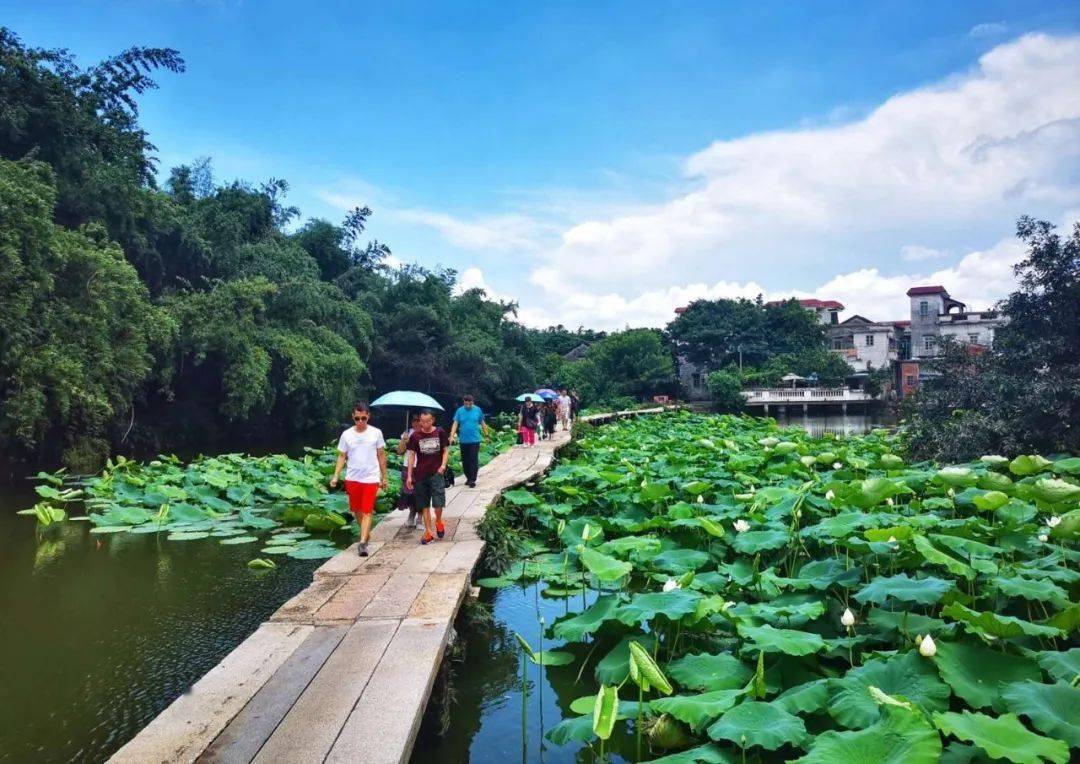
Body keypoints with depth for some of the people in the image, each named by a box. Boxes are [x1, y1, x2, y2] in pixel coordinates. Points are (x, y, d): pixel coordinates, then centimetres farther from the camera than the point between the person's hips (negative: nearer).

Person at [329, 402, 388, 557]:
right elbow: (342, 457, 6)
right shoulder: (346, 434, 0)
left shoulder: (376, 433, -3)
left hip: (371, 478, -2)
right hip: (352, 478, 3)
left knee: (367, 512, -7)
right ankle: (366, 532, 37)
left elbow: (381, 456, 5)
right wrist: (336, 476, -4)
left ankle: (363, 542, -7)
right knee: (357, 510, 14)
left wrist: (384, 477, 7)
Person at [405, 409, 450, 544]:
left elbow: (446, 450, 7)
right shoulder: (415, 435, 0)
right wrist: (409, 475, -1)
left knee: (438, 503, -10)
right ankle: (428, 532, 15)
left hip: (436, 473, -1)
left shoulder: (440, 432, -1)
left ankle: (438, 521, 20)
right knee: (424, 505, 7)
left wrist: (443, 465, -9)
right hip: (421, 474, 1)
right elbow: (411, 455, 2)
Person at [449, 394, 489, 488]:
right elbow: (455, 424, -4)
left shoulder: (477, 410, 0)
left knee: (474, 460, -8)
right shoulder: (459, 411, 0)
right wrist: (452, 436, -16)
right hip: (464, 440, 2)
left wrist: (486, 435, 13)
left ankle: (472, 480, -5)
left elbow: (482, 423, 10)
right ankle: (468, 478, 25)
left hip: (475, 439, -2)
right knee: (465, 461, 9)